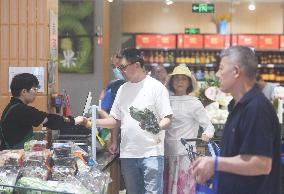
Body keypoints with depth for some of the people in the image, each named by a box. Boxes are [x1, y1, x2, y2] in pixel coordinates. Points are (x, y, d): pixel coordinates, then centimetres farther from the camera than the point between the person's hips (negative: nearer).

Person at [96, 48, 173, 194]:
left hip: (151, 153, -6)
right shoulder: (123, 89, 14)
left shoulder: (156, 87, -4)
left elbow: (167, 120, -8)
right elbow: (115, 120, 16)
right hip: (127, 154, 6)